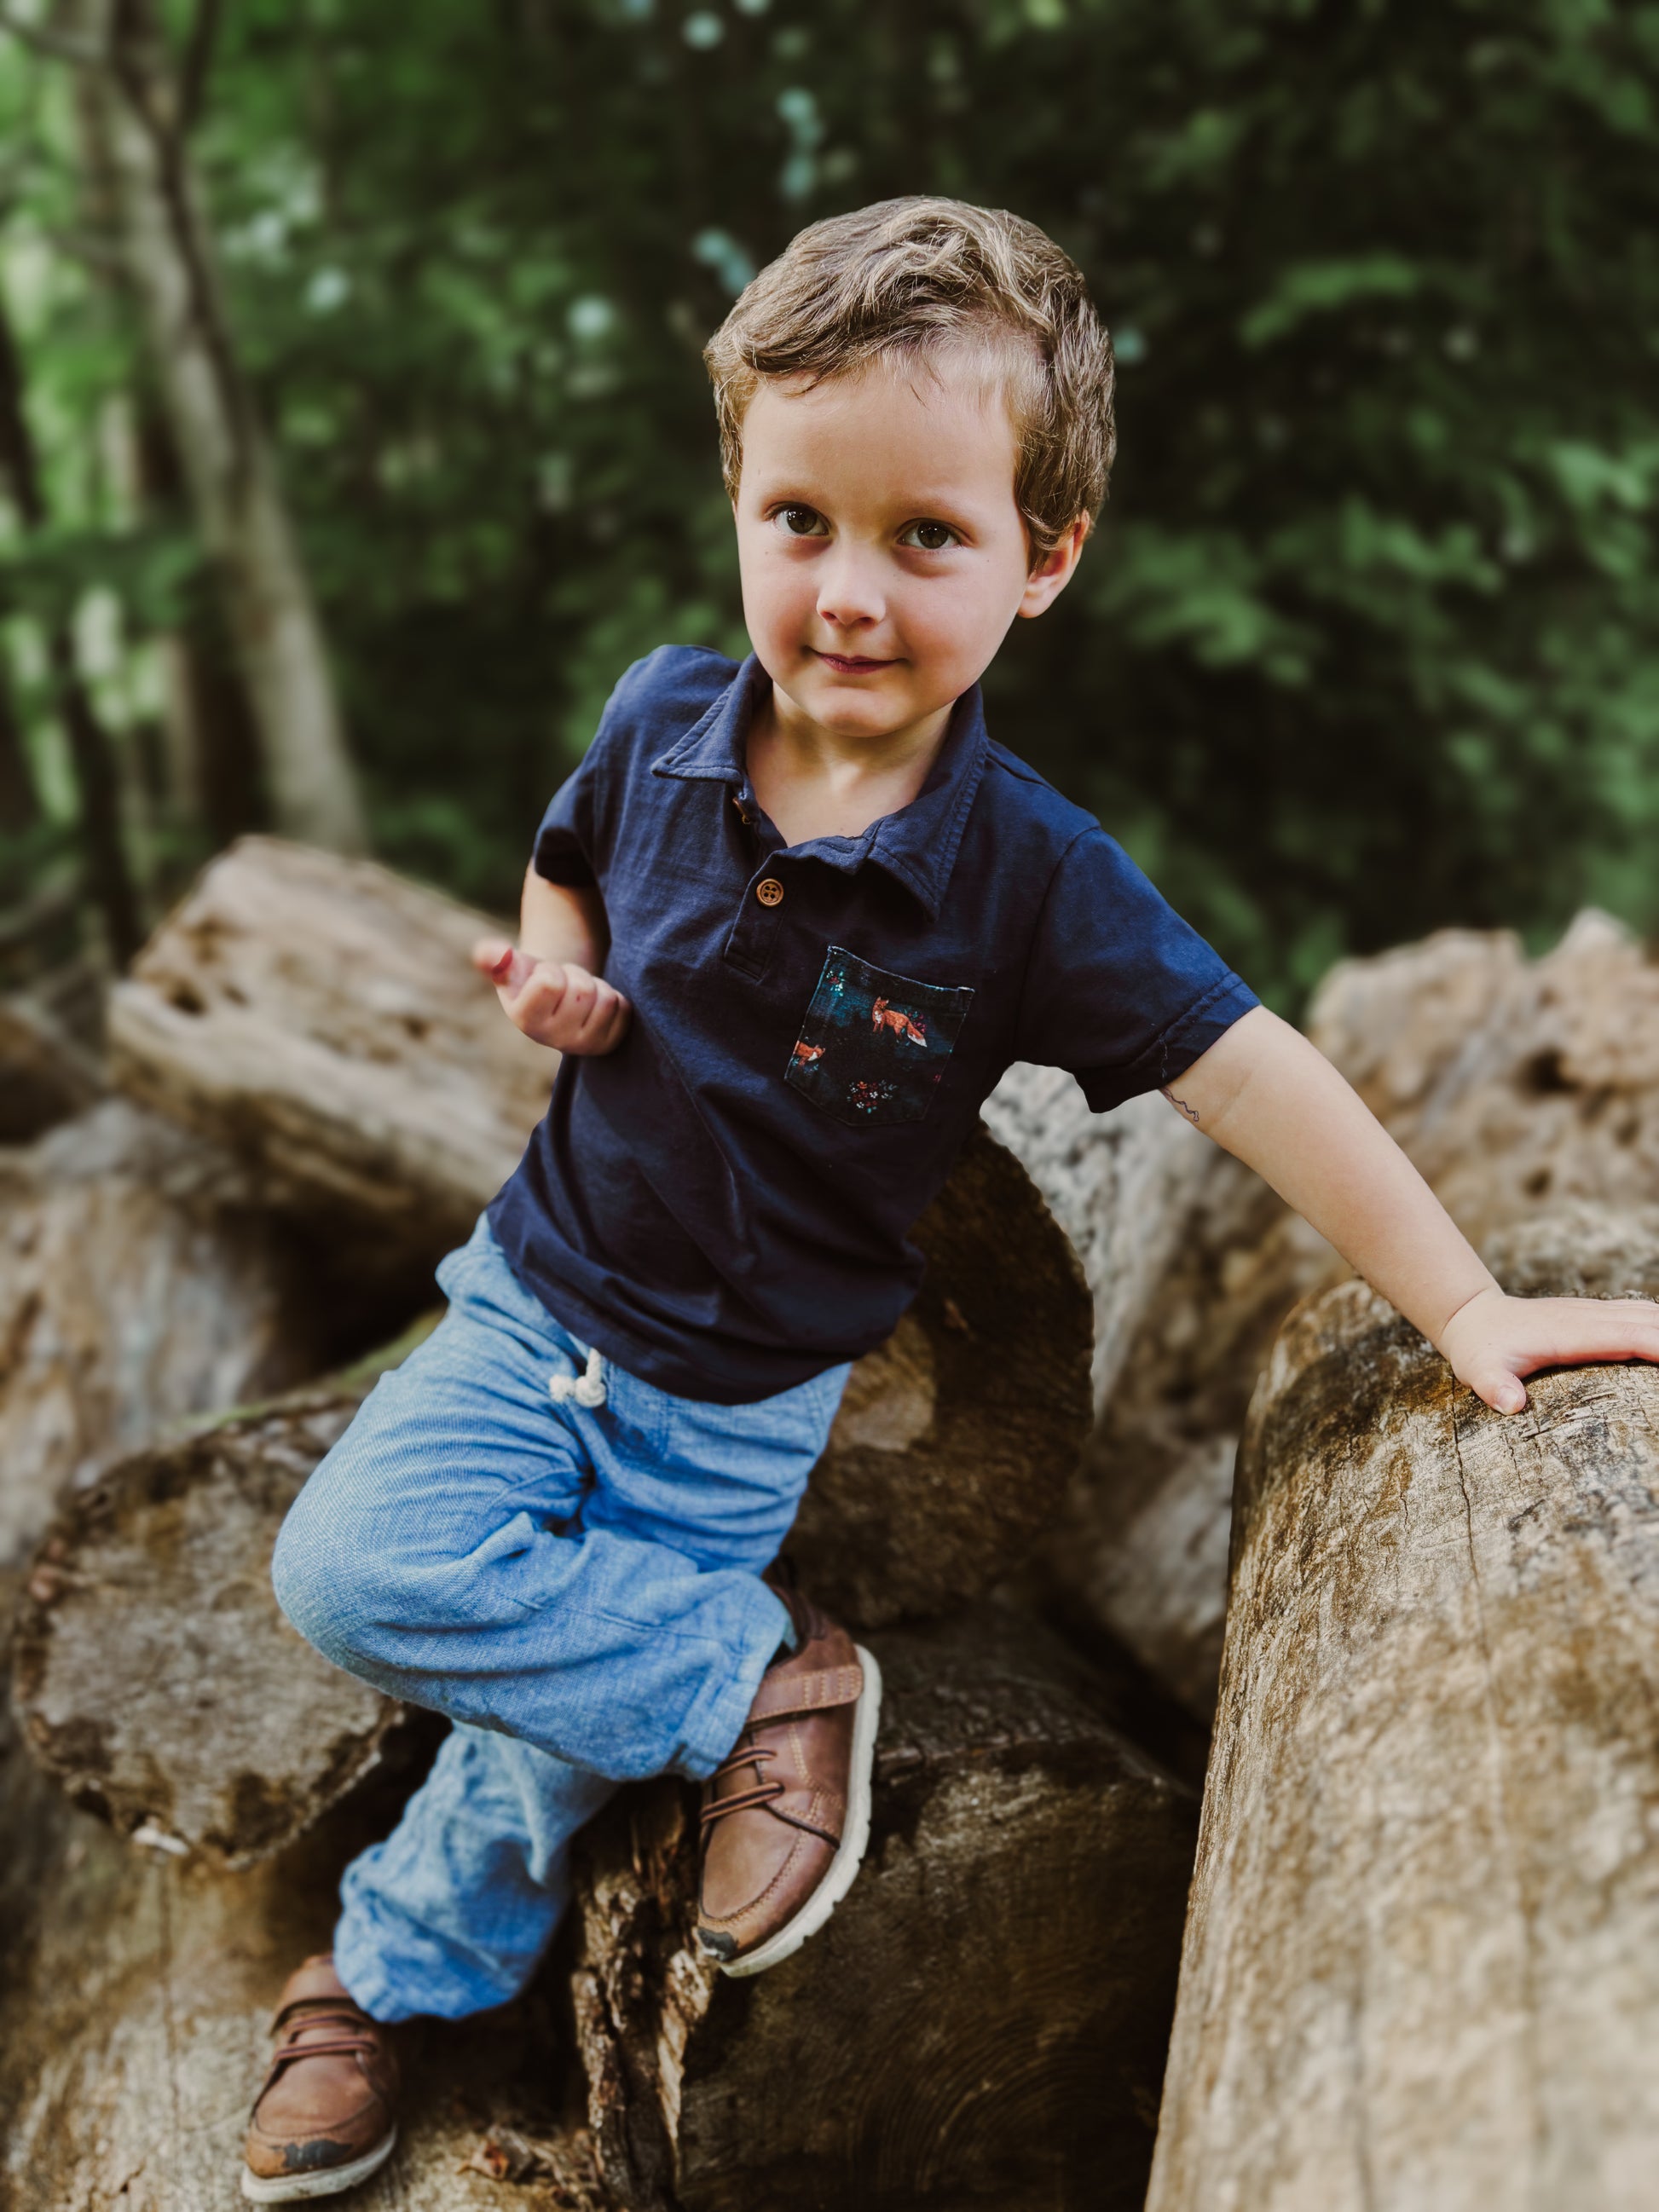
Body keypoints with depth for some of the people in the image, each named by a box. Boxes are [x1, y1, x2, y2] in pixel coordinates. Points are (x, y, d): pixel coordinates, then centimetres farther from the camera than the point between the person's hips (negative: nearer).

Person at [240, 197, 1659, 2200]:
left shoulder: (1029, 874, -21)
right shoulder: (659, 723, -10)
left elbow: (1249, 1076, -18)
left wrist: (1461, 1304, -19)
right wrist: (554, 975, -12)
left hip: (740, 1401, -3)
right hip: (536, 1297, 4)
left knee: (571, 1708, 0)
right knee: (352, 1568, -12)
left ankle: (393, 1964, 30)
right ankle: (761, 1682, 5)